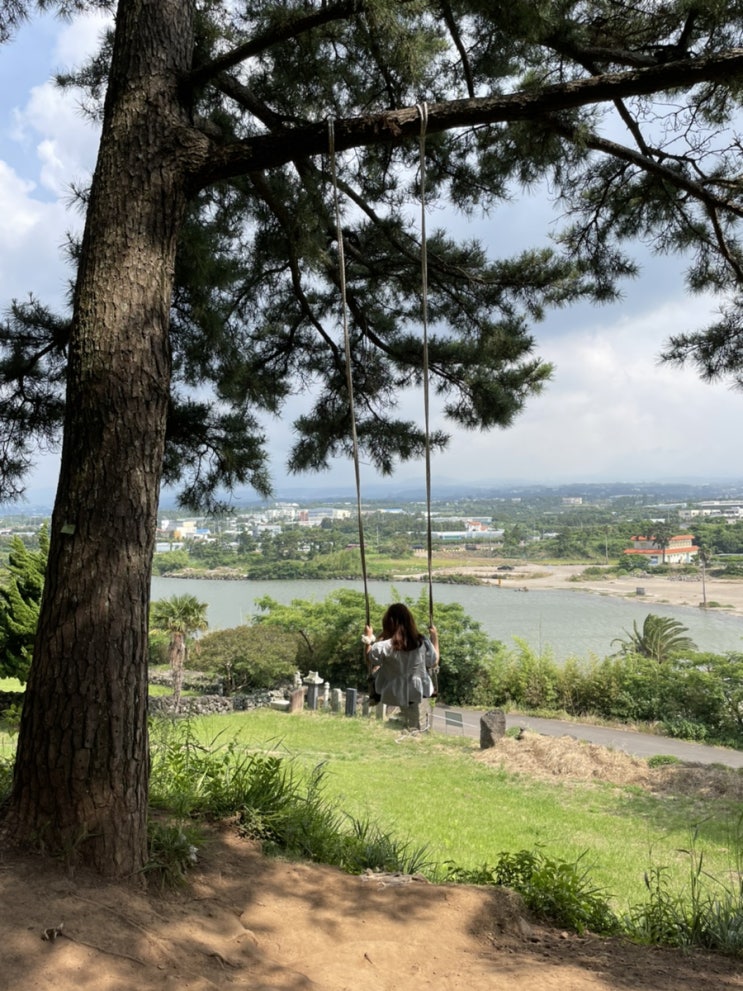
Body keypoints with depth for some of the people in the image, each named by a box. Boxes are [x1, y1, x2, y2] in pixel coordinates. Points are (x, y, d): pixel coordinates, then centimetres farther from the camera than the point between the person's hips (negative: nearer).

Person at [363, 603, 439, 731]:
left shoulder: (385, 646, -24)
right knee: (415, 728, 23)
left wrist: (369, 639, 4)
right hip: (417, 692, 3)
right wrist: (435, 638, 10)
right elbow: (434, 663, 2)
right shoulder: (423, 642, -15)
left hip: (394, 695, -3)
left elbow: (370, 659, -7)